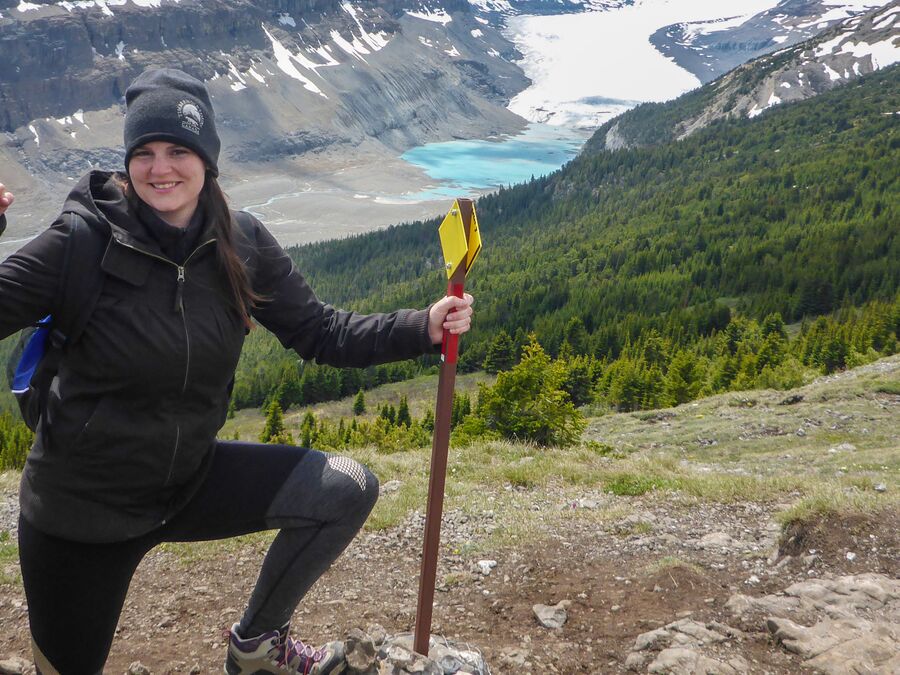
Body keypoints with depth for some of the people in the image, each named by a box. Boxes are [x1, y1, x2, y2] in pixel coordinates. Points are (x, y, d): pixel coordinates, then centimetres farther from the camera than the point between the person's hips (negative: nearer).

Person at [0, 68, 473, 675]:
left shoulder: (241, 244, -8)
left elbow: (319, 331, -4)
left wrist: (424, 328, -15)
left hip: (189, 478, 4)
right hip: (80, 503, -3)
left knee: (348, 490, -8)